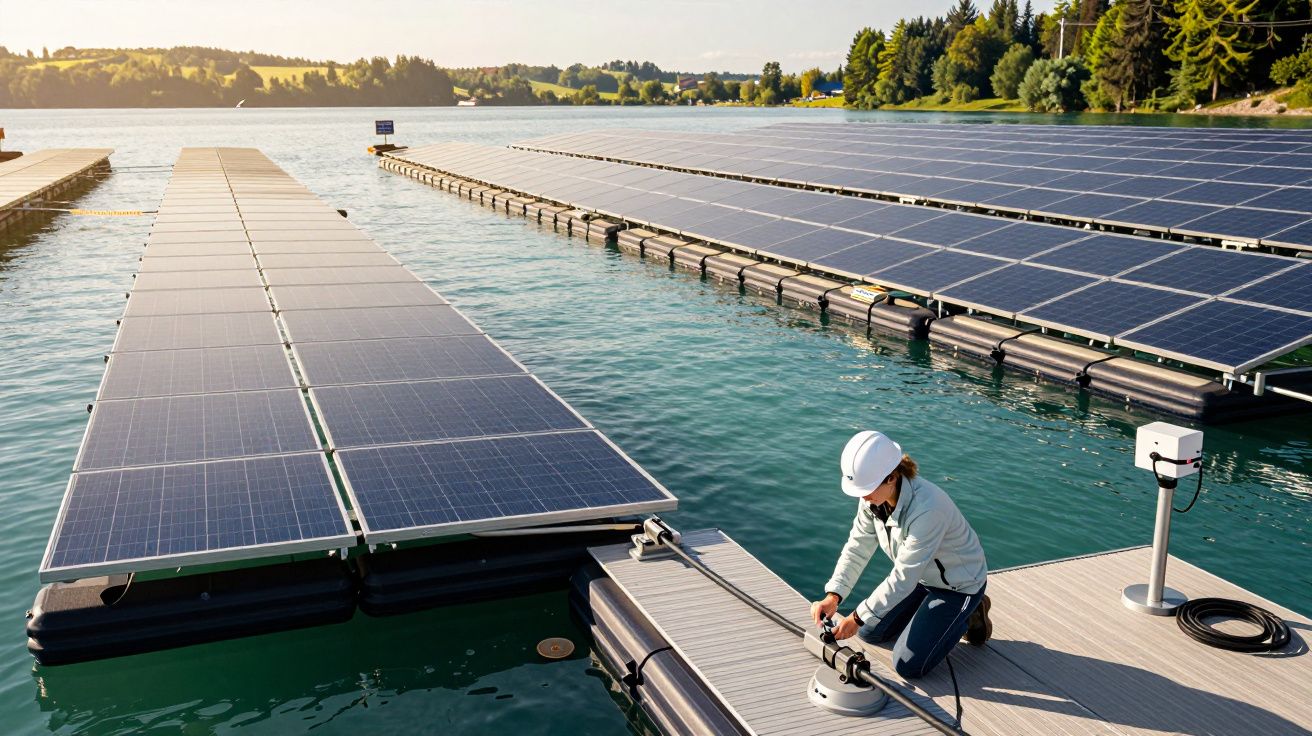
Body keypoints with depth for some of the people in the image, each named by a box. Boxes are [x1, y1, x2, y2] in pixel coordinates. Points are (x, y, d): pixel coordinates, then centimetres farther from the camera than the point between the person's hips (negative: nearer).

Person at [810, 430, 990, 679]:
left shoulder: (926, 508, -39)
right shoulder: (874, 496, -15)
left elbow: (903, 577, -34)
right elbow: (857, 547, -7)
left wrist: (857, 617, -28)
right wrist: (833, 596, -20)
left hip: (959, 583, -8)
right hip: (921, 577, 8)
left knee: (908, 665, -11)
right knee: (870, 632, 10)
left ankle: (969, 616, 8)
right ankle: (933, 611, 22)